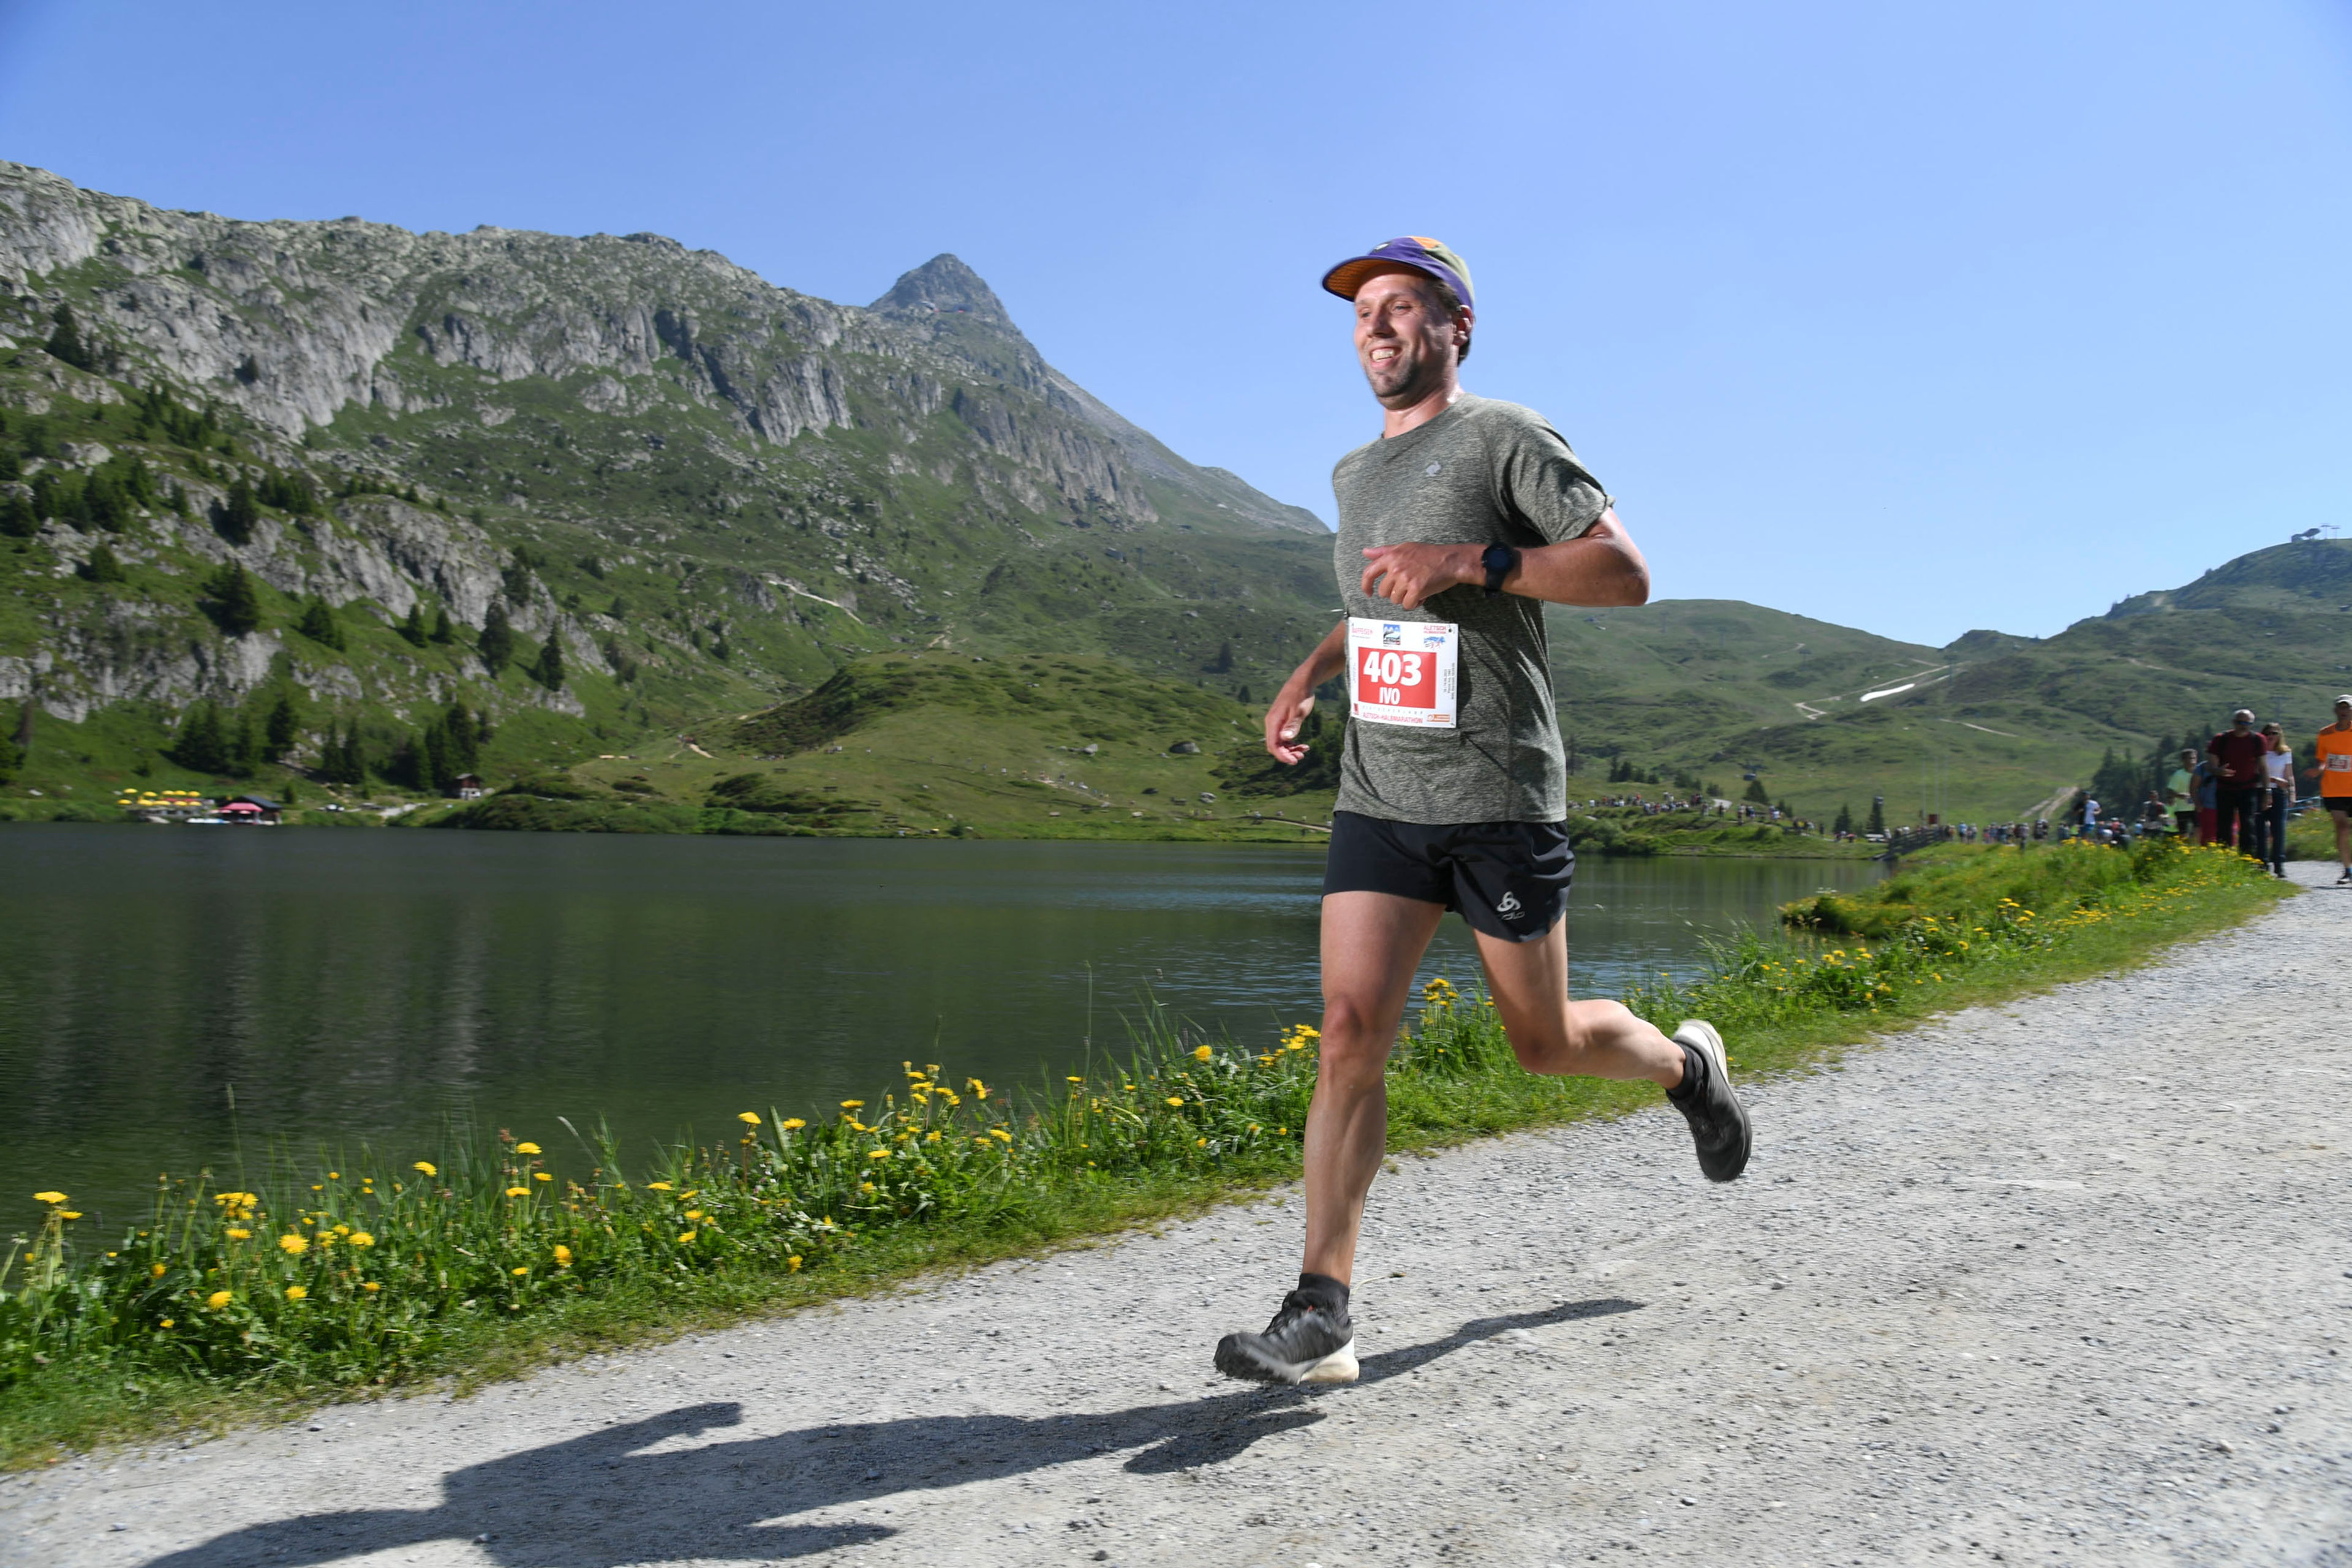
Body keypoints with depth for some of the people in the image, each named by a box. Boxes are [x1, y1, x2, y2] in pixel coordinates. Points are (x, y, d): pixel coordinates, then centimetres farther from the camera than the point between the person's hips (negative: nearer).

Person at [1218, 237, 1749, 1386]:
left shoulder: (1507, 438, -3)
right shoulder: (1354, 473, 18)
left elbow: (1626, 574, -9)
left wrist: (1471, 561, -20)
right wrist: (1311, 672, 16)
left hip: (1499, 799, -5)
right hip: (1378, 798, 5)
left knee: (1546, 1043, 8)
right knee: (1350, 1034, -8)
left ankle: (1686, 1065, 42)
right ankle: (1320, 1317, -5)